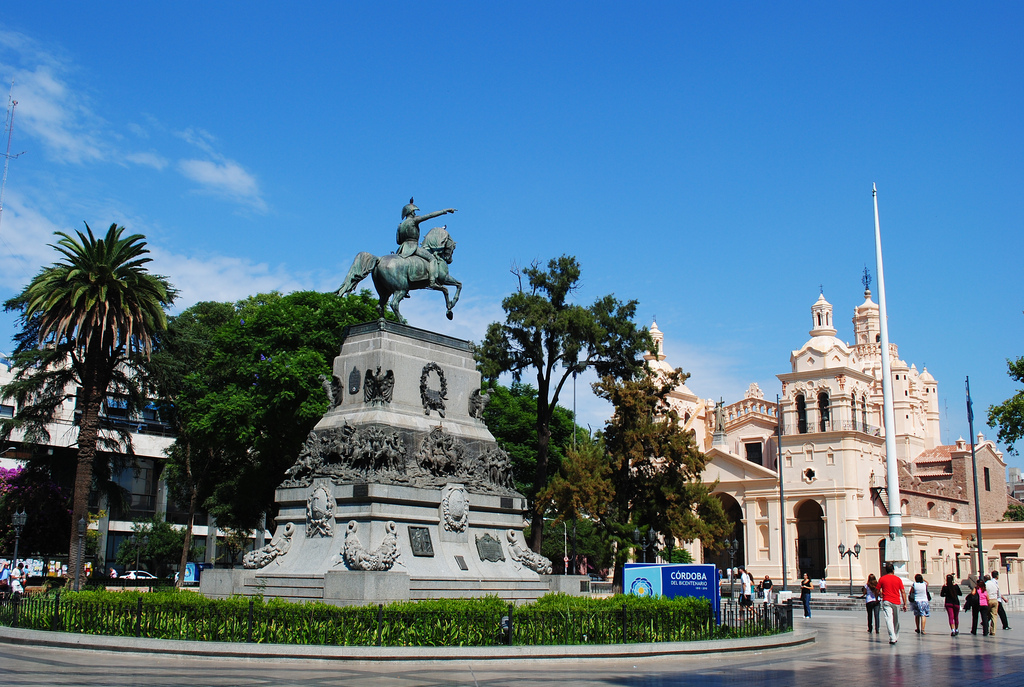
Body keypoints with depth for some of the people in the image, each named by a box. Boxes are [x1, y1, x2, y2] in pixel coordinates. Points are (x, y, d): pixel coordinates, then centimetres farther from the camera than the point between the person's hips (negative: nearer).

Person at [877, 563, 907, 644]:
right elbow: (903, 592, 2)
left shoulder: (882, 579, 2)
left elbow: (877, 590, 5)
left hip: (886, 601, -2)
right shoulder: (898, 579, 5)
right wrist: (905, 604, 6)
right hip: (897, 602, 2)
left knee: (889, 619, -10)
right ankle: (896, 637, 28)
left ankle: (892, 638, -24)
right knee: (896, 621, 16)